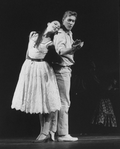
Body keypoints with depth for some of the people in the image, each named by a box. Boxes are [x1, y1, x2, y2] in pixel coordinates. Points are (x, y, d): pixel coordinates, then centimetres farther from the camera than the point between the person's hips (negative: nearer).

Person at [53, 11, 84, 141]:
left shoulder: (68, 34, 17)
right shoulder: (60, 34, -13)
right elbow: (60, 51, -30)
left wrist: (74, 46, 6)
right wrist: (74, 48, -46)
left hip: (66, 70, 10)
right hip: (62, 70, -10)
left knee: (64, 102, 13)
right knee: (64, 102, -11)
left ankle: (62, 132, 19)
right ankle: (63, 134, -12)